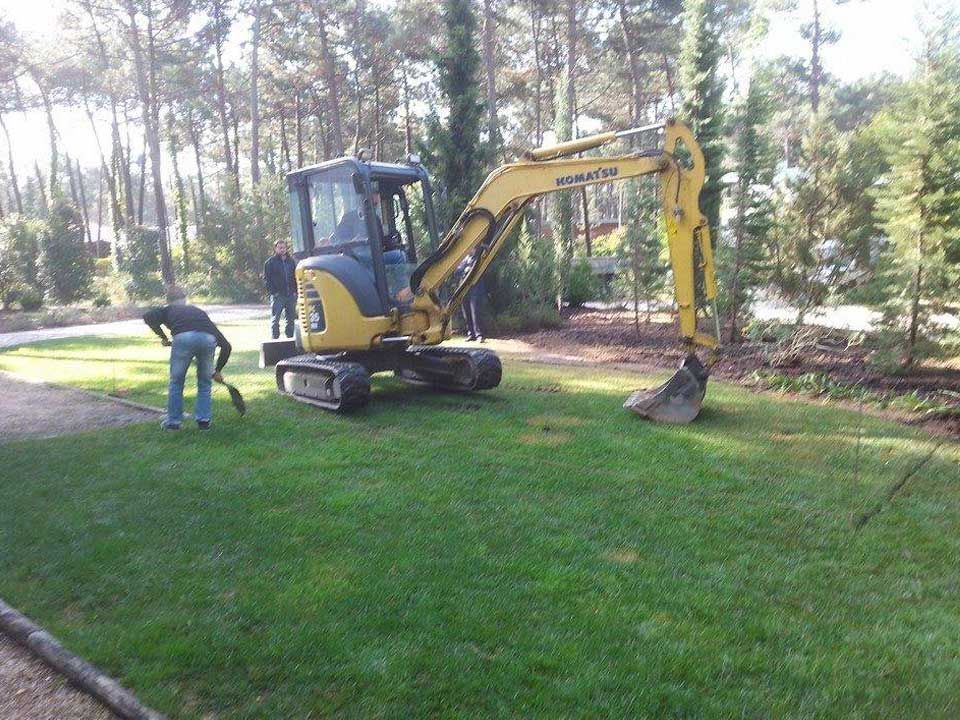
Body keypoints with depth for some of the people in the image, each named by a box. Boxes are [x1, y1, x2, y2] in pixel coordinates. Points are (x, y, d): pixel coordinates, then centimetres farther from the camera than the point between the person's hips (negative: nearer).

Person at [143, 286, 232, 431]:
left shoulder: (168, 310, 31)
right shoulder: (199, 311, 37)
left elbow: (148, 317, 6)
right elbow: (225, 345, 32)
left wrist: (163, 337, 19)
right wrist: (217, 371, 39)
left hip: (183, 338, -2)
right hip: (208, 339, 2)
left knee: (176, 382, 19)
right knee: (205, 383, 23)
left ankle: (173, 421, 26)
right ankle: (204, 421, 24)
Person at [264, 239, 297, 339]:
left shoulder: (291, 261, 13)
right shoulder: (270, 262, 1)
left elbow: (295, 277, 16)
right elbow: (266, 279, -3)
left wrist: (295, 291, 5)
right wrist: (273, 292, -12)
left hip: (291, 295, 4)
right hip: (277, 296, -4)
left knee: (291, 319, 8)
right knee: (275, 319, -4)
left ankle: (290, 338, 16)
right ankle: (275, 339, -1)